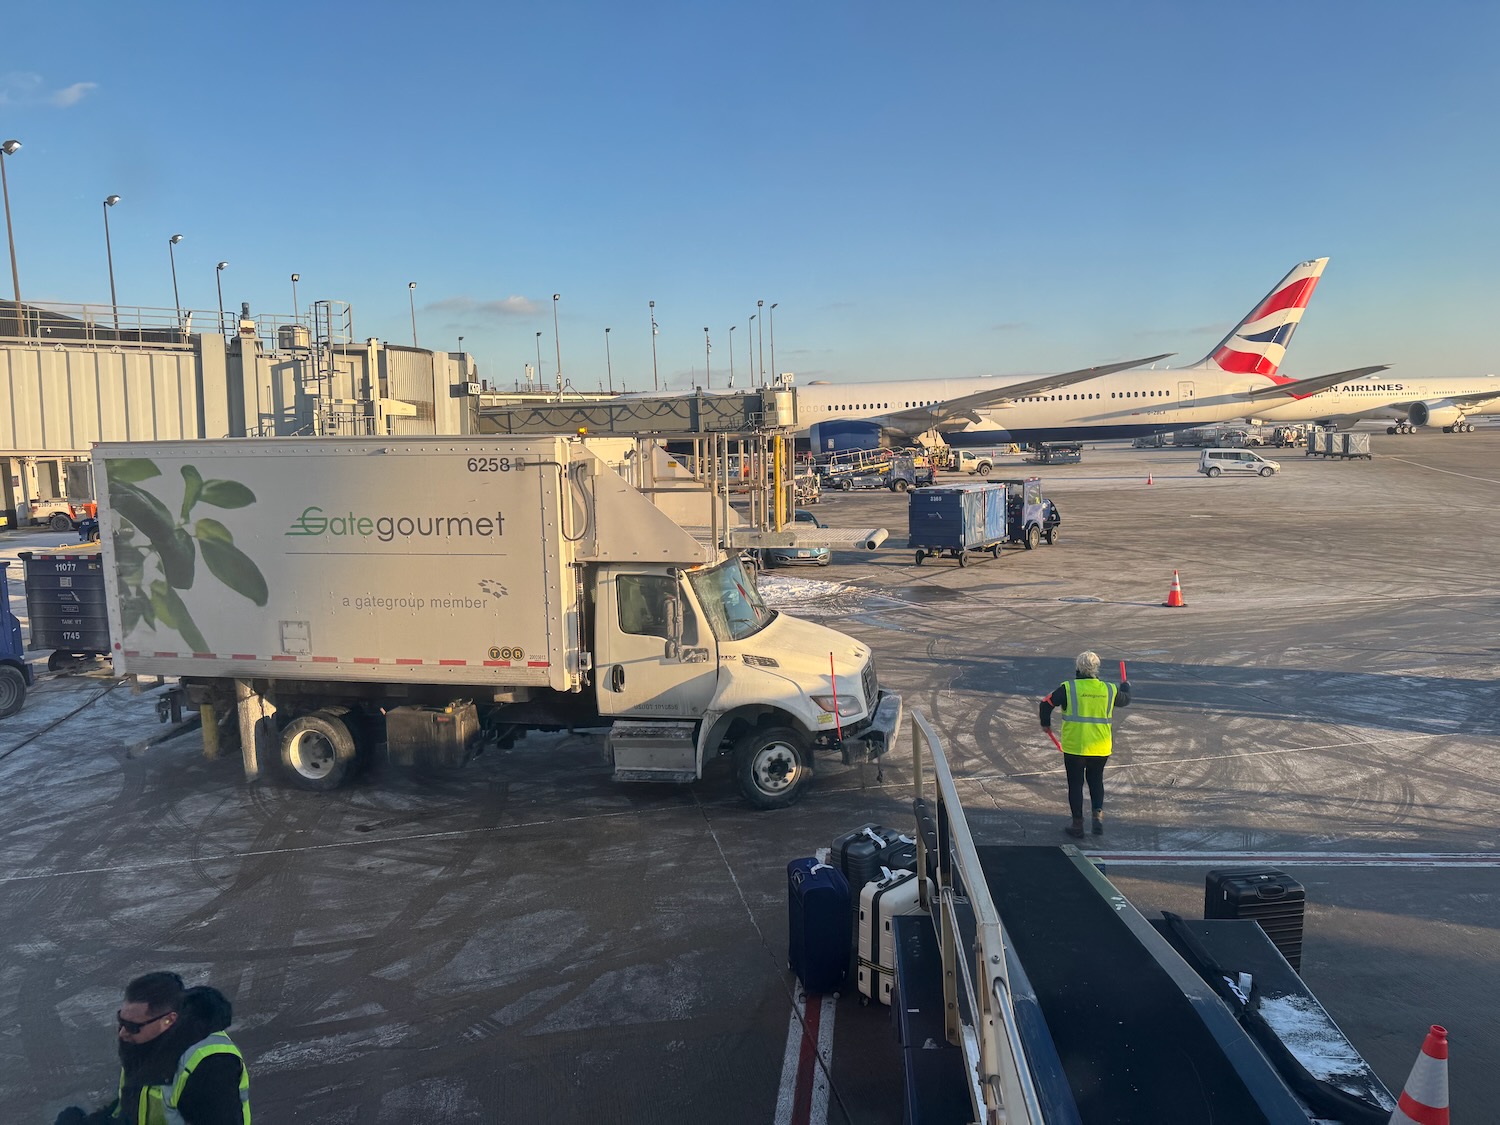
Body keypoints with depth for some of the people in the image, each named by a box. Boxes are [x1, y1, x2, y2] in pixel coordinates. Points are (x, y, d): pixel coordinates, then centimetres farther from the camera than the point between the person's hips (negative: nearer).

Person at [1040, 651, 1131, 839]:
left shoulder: (1068, 688, -9)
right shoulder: (1109, 690, 2)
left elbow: (1047, 703, -6)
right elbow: (1125, 700, 21)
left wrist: (1045, 724, 12)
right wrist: (1126, 687, 44)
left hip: (1074, 746, -3)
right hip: (1100, 747, 3)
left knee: (1075, 784, 9)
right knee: (1096, 780, 23)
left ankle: (1077, 825, 13)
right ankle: (1098, 814, 4)